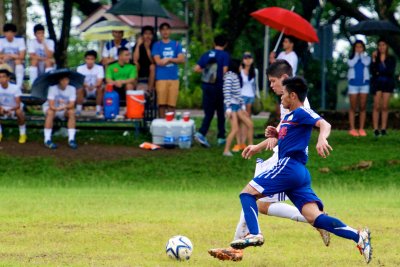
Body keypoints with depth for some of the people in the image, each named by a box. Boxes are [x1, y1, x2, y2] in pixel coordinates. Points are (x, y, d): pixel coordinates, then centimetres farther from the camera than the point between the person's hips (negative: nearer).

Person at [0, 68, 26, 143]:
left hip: (14, 108, -3)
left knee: (19, 112, -37)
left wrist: (10, 110, -42)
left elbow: (18, 105, -24)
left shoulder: (15, 88, -22)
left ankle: (23, 134, -14)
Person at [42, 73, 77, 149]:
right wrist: (57, 108, -48)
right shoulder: (53, 88, -20)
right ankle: (47, 140, -35)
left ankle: (71, 139, -26)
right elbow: (51, 105, -27)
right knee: (50, 112, -35)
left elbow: (71, 105, -20)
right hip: (51, 108, -3)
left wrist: (65, 106, -41)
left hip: (63, 111, 3)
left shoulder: (72, 89, -11)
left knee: (72, 111, -27)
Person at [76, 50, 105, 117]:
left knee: (100, 89, -33)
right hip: (85, 91, 0)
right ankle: (78, 110, -25)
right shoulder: (80, 68, -5)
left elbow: (99, 82, -17)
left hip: (95, 90, 0)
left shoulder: (99, 68, -7)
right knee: (79, 89, -32)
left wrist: (94, 86, -39)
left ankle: (98, 110, -25)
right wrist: (86, 85, -37)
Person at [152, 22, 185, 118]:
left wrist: (169, 59, -6)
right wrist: (174, 60, 1)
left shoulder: (176, 44, 14)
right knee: (161, 104, -6)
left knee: (171, 104, 1)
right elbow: (158, 61, -4)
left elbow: (182, 59, 4)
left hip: (174, 78, 2)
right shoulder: (157, 45, 7)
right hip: (161, 78, -2)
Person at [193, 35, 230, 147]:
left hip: (206, 86, 3)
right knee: (221, 113, 12)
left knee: (208, 113, 6)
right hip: (219, 86, -3)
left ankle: (201, 133, -16)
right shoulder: (225, 55, -7)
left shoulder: (206, 54, 5)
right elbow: (224, 70, -16)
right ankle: (221, 137, 17)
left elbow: (196, 68, 1)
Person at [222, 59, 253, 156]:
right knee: (235, 129, -15)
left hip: (238, 105, 9)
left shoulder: (237, 76, 17)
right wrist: (228, 108, -19)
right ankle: (226, 150, -11)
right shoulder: (229, 76, -10)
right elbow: (227, 93, -16)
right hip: (231, 105, -9)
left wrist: (243, 106, 17)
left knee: (249, 124, 9)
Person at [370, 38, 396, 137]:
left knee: (385, 107, -1)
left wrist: (379, 73, -8)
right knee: (377, 106, -7)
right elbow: (372, 71, -7)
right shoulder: (375, 57, 3)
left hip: (388, 83, 0)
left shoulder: (391, 58, 3)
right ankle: (376, 129, -8)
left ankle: (383, 129, 3)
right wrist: (374, 60, -16)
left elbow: (391, 72, -5)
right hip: (377, 83, 0)